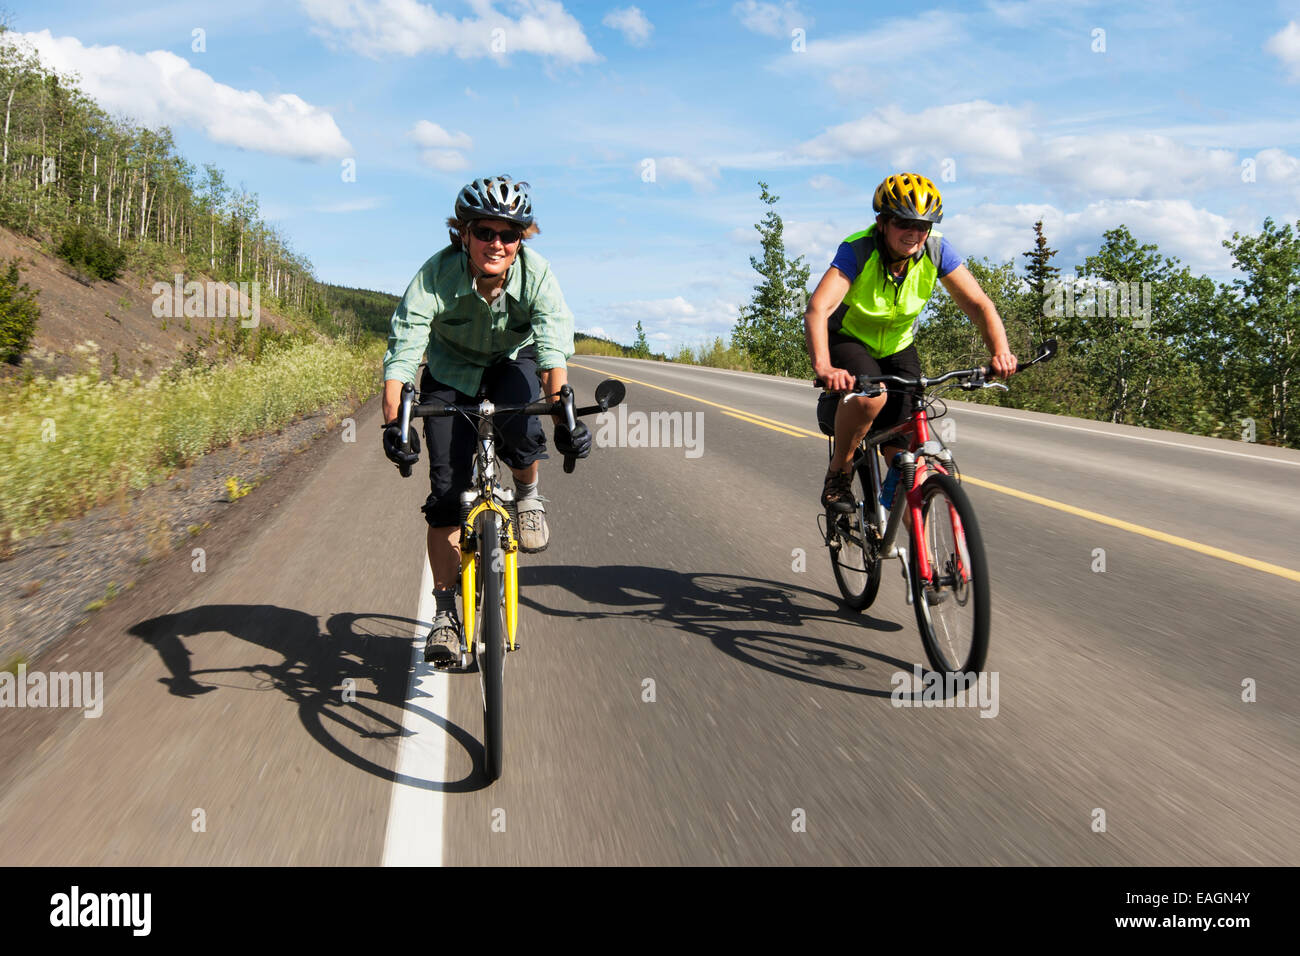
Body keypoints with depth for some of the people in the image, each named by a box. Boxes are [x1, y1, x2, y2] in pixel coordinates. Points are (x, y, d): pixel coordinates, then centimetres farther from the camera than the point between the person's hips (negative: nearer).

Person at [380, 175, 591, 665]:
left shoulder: (536, 274, -26)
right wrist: (392, 422, -49)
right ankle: (445, 609, 1)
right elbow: (402, 348, -36)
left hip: (512, 363, 0)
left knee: (521, 430, -34)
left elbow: (554, 347, -37)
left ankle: (528, 496, 0)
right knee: (447, 488, -8)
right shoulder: (437, 274, -28)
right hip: (452, 372, 0)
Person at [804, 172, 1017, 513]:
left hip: (896, 348, 4)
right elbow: (817, 309, -42)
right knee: (870, 396, -36)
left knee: (904, 453, -7)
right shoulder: (857, 250, -29)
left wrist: (1000, 351, -38)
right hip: (847, 341, -3)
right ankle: (839, 470, -10)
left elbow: (979, 304, -19)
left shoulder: (936, 250, -19)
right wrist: (823, 367, -59)